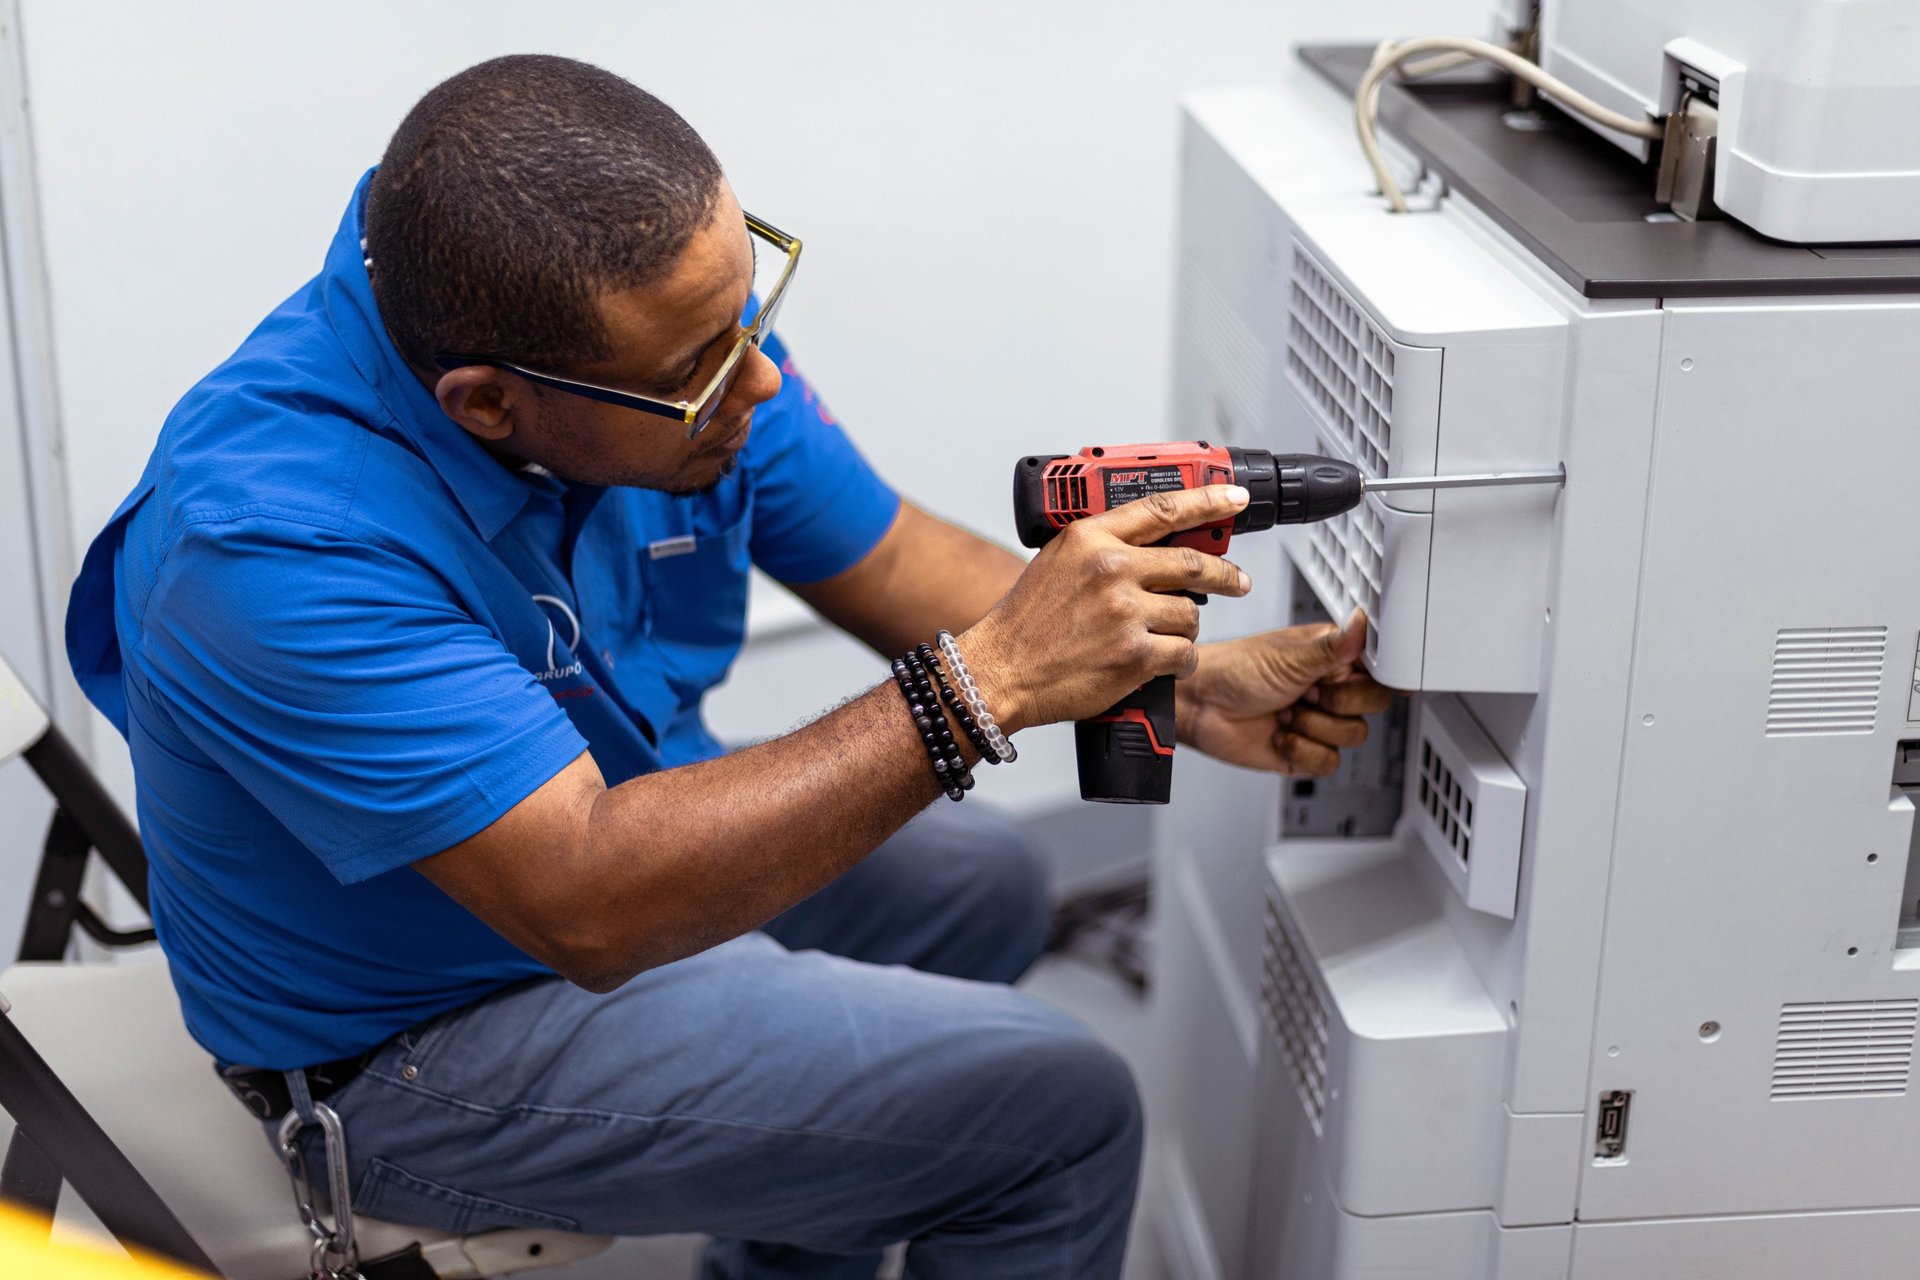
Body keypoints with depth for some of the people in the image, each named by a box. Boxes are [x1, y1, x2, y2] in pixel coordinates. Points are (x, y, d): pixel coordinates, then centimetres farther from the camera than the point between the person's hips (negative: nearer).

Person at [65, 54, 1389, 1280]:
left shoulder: (673, 322, -15)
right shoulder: (279, 546, -37)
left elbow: (892, 563, -3)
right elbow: (591, 908, -40)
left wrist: (1188, 682, -16)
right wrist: (986, 684, -42)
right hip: (421, 1038, -8)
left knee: (979, 882, 21)